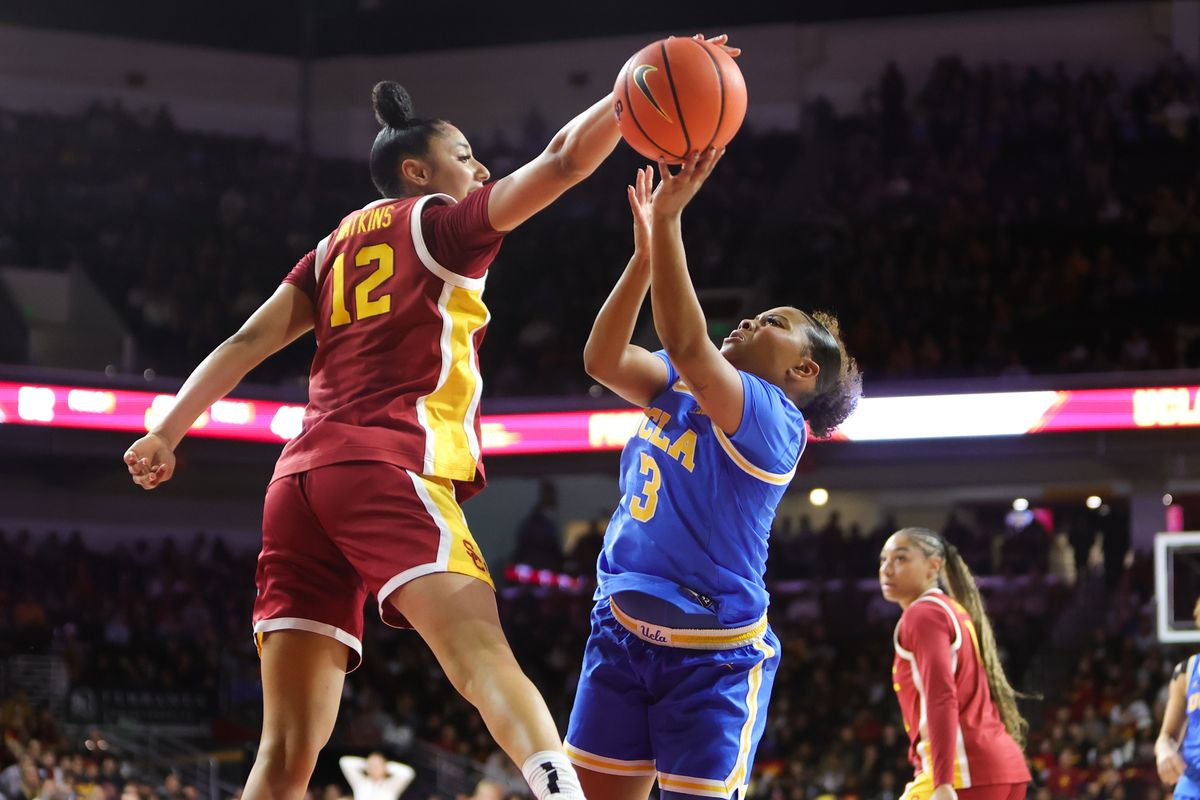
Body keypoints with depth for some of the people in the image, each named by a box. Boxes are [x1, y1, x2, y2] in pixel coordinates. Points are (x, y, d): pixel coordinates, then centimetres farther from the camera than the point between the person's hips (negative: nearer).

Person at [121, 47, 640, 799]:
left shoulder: (337, 246, 26)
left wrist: (167, 433, 10)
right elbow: (563, 161, -1)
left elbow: (250, 340, 16)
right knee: (484, 657, -28)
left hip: (302, 478, 7)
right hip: (389, 465, -7)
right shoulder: (440, 223, 10)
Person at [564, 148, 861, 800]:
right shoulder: (679, 387, 10)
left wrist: (667, 218, -32)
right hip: (622, 635, 7)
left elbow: (686, 345, -30)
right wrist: (647, 246, -12)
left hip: (712, 656, -7)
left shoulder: (776, 418, -15)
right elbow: (604, 359, -5)